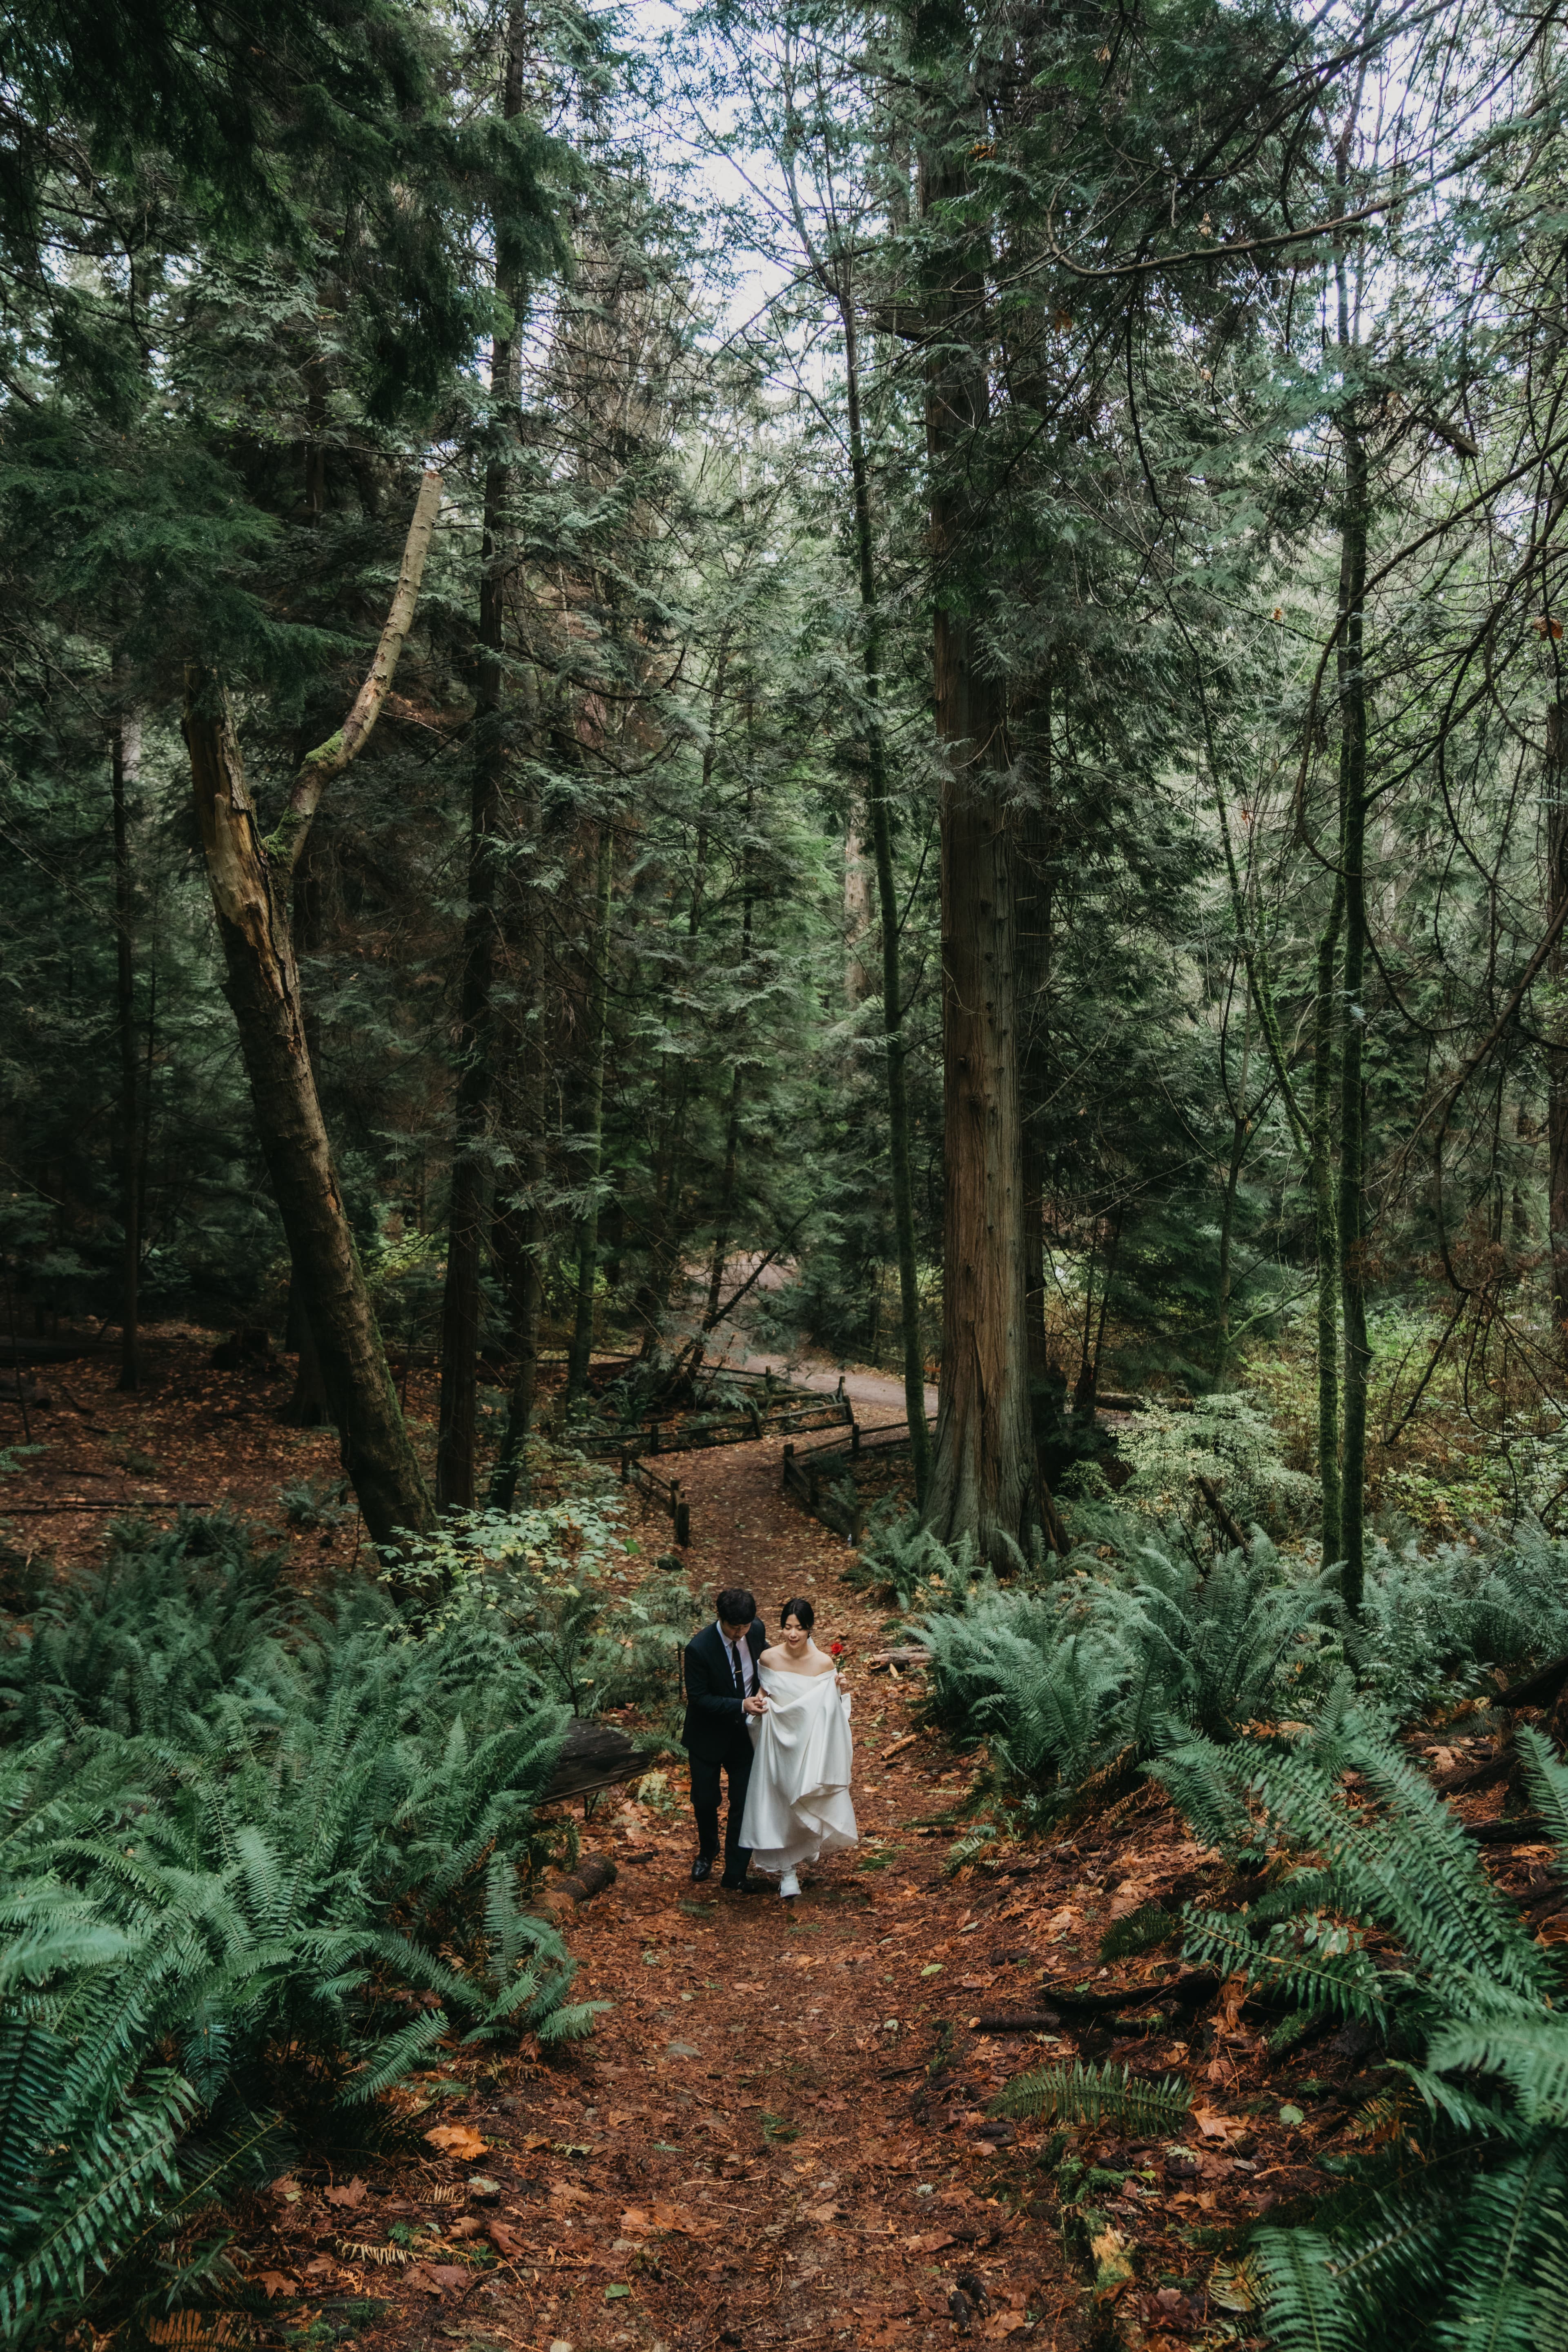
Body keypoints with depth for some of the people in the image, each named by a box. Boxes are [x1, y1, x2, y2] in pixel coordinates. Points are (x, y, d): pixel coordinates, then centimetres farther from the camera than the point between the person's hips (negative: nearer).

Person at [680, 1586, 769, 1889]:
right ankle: (708, 1852, 44)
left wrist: (762, 1687, -11)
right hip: (708, 1736, -3)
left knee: (745, 1803, 3)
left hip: (744, 1732, 3)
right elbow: (698, 1698, -23)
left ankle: (735, 1875, 16)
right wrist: (741, 1705, -32)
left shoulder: (757, 1629, -14)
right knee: (705, 1800, 14)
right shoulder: (699, 1648, -28)